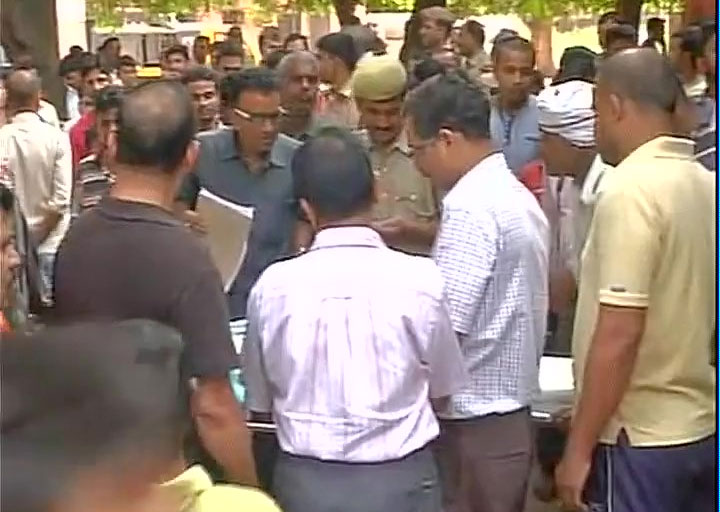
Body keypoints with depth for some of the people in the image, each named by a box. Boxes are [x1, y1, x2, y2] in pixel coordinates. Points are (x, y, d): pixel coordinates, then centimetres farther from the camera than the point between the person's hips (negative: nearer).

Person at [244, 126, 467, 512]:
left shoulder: (274, 286, -10)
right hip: (400, 480, -1)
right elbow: (441, 391, 2)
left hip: (306, 481, 1)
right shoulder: (419, 278, -12)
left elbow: (260, 401, 4)